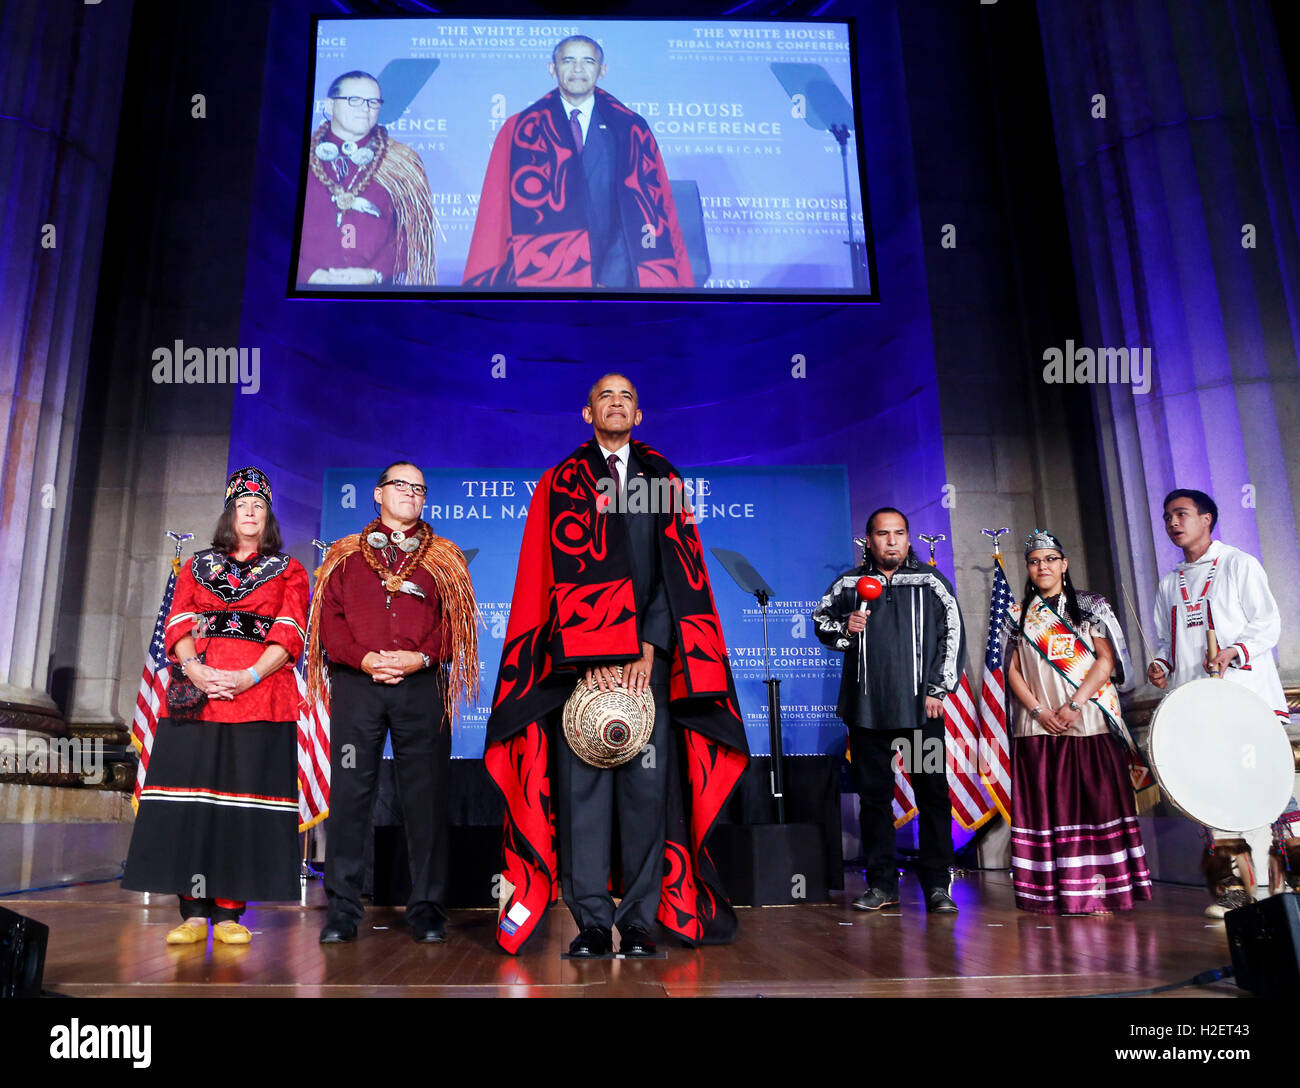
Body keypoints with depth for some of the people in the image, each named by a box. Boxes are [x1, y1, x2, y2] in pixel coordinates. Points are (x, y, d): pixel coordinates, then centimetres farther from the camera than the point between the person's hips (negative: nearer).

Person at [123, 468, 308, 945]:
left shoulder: (288, 571, 13)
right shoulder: (197, 566, 21)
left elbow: (289, 636, 1)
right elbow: (179, 625, 9)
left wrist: (250, 677, -14)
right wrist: (194, 669, -11)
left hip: (260, 696, -2)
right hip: (195, 695, 2)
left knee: (242, 800, -5)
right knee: (191, 794, -4)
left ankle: (229, 913, 0)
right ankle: (193, 913, 2)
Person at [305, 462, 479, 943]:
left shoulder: (443, 557, 13)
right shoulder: (345, 556, 15)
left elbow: (455, 620, 5)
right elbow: (329, 616, 5)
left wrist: (420, 657, -11)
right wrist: (363, 659, -11)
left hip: (420, 686, 0)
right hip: (356, 685, 1)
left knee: (425, 795, 1)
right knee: (349, 792, 0)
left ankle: (427, 908, 10)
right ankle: (342, 910, 10)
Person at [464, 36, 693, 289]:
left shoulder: (631, 130, 9)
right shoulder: (519, 131, 7)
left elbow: (653, 206, 3)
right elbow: (495, 216, 2)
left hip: (614, 271, 1)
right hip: (543, 275, -1)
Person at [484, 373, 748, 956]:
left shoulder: (663, 479, 15)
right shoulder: (561, 482, 12)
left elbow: (676, 568, 5)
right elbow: (565, 573, 1)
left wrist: (647, 650, -8)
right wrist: (590, 660, -11)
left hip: (649, 656, 1)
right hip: (580, 657, -1)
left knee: (648, 783, -3)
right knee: (581, 785, -4)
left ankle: (639, 923, 4)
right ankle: (592, 922, 2)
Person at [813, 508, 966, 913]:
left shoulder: (930, 582, 6)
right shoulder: (850, 584, 10)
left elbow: (952, 635, 4)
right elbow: (820, 619, 19)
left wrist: (938, 690, -2)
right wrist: (844, 628, -4)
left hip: (920, 708, -1)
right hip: (867, 709, 2)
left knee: (932, 792, -1)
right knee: (873, 795, 6)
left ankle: (937, 884, 9)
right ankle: (881, 884, 16)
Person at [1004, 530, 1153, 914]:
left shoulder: (1091, 606, 6)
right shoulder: (1019, 615, 12)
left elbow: (1107, 659, -2)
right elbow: (1013, 671, 8)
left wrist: (1074, 705, -13)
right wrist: (1040, 711, -7)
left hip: (1090, 723, -2)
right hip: (1038, 728, 2)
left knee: (1095, 802, -4)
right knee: (1048, 806, 2)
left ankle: (1100, 891, 2)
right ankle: (1055, 893, 7)